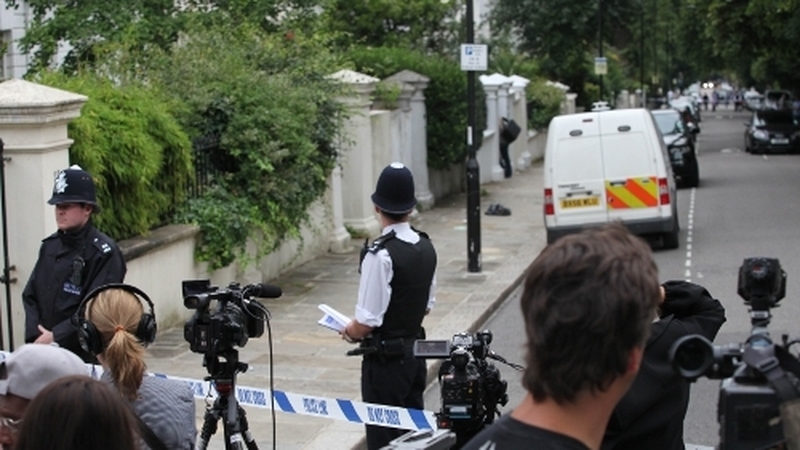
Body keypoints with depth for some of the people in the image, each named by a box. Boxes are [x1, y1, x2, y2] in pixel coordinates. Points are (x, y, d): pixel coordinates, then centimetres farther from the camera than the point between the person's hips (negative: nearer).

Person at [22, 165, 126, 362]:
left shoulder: (104, 253, -10)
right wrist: (35, 336, -5)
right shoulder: (50, 246, 10)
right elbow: (30, 296, 10)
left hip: (86, 354, -5)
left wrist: (56, 336, -17)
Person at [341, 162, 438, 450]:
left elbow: (367, 322, -21)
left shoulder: (380, 255, -22)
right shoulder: (426, 248, 3)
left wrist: (349, 332, -1)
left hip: (385, 359, -8)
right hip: (415, 352, 8)